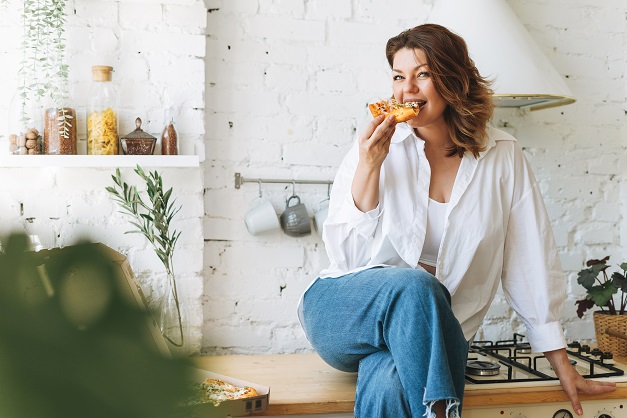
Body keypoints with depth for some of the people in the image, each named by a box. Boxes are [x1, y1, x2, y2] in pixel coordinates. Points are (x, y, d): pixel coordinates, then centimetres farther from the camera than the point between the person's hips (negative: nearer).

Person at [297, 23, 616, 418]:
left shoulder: (503, 158, 1)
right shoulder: (377, 148, -1)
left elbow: (530, 260, 5)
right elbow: (347, 256, -5)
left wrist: (563, 366, 7)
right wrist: (368, 167, -17)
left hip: (428, 328, 0)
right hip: (346, 309, 1)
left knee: (390, 385, -35)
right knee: (415, 286, -34)